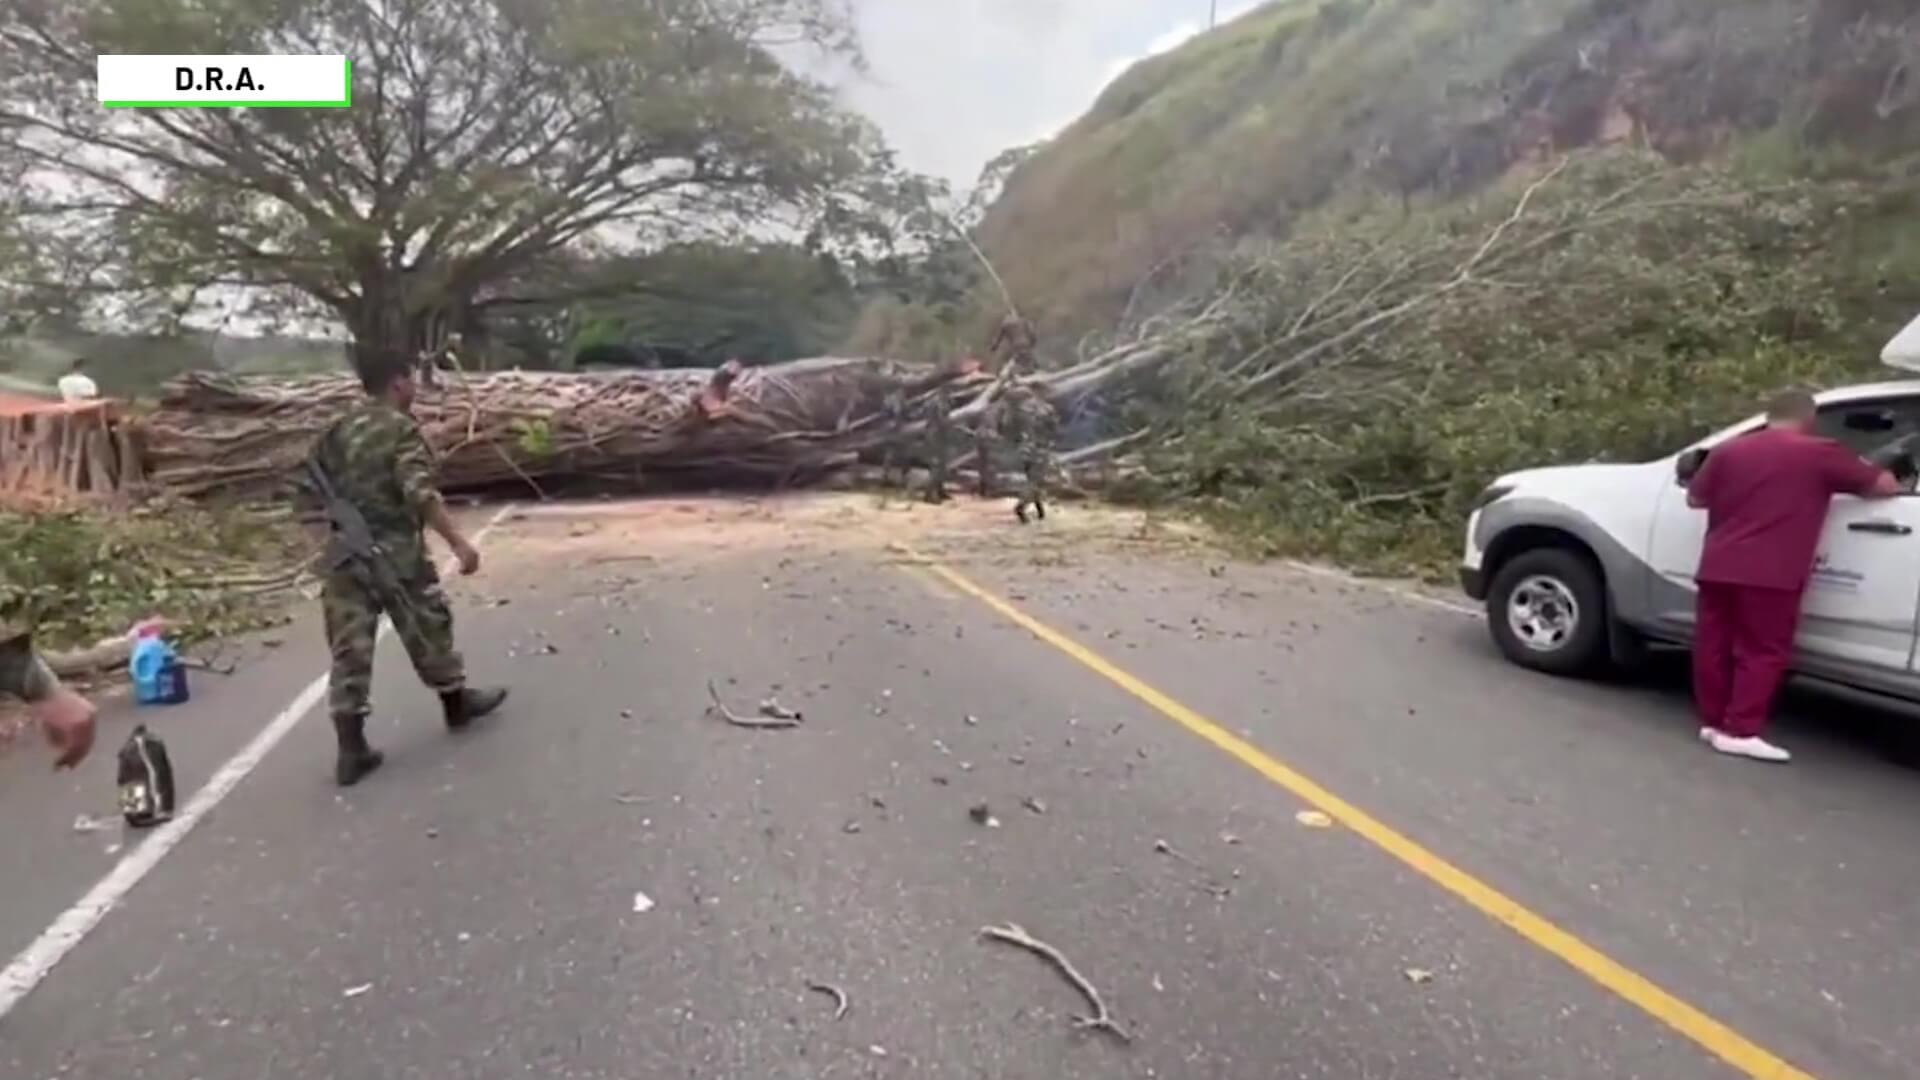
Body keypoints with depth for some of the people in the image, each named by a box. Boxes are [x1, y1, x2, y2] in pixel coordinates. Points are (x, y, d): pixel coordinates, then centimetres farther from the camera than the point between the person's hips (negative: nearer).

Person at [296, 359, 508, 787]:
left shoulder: (336, 433, 11)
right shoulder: (401, 429, -11)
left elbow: (309, 492, 14)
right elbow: (420, 493, -23)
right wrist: (458, 541, -26)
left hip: (344, 552, 6)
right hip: (394, 551, -6)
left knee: (349, 648, 5)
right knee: (429, 629, 14)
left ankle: (351, 750, 7)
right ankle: (457, 703, 33)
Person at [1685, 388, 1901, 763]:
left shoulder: (1727, 451, 8)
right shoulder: (1820, 453, -1)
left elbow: (1695, 498, 15)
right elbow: (1884, 486, 6)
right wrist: (1868, 472, 27)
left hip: (1717, 569, 4)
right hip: (1770, 575, -4)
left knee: (1714, 646, 11)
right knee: (1762, 652, 1)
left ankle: (1713, 722, 18)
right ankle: (1741, 731, -3)